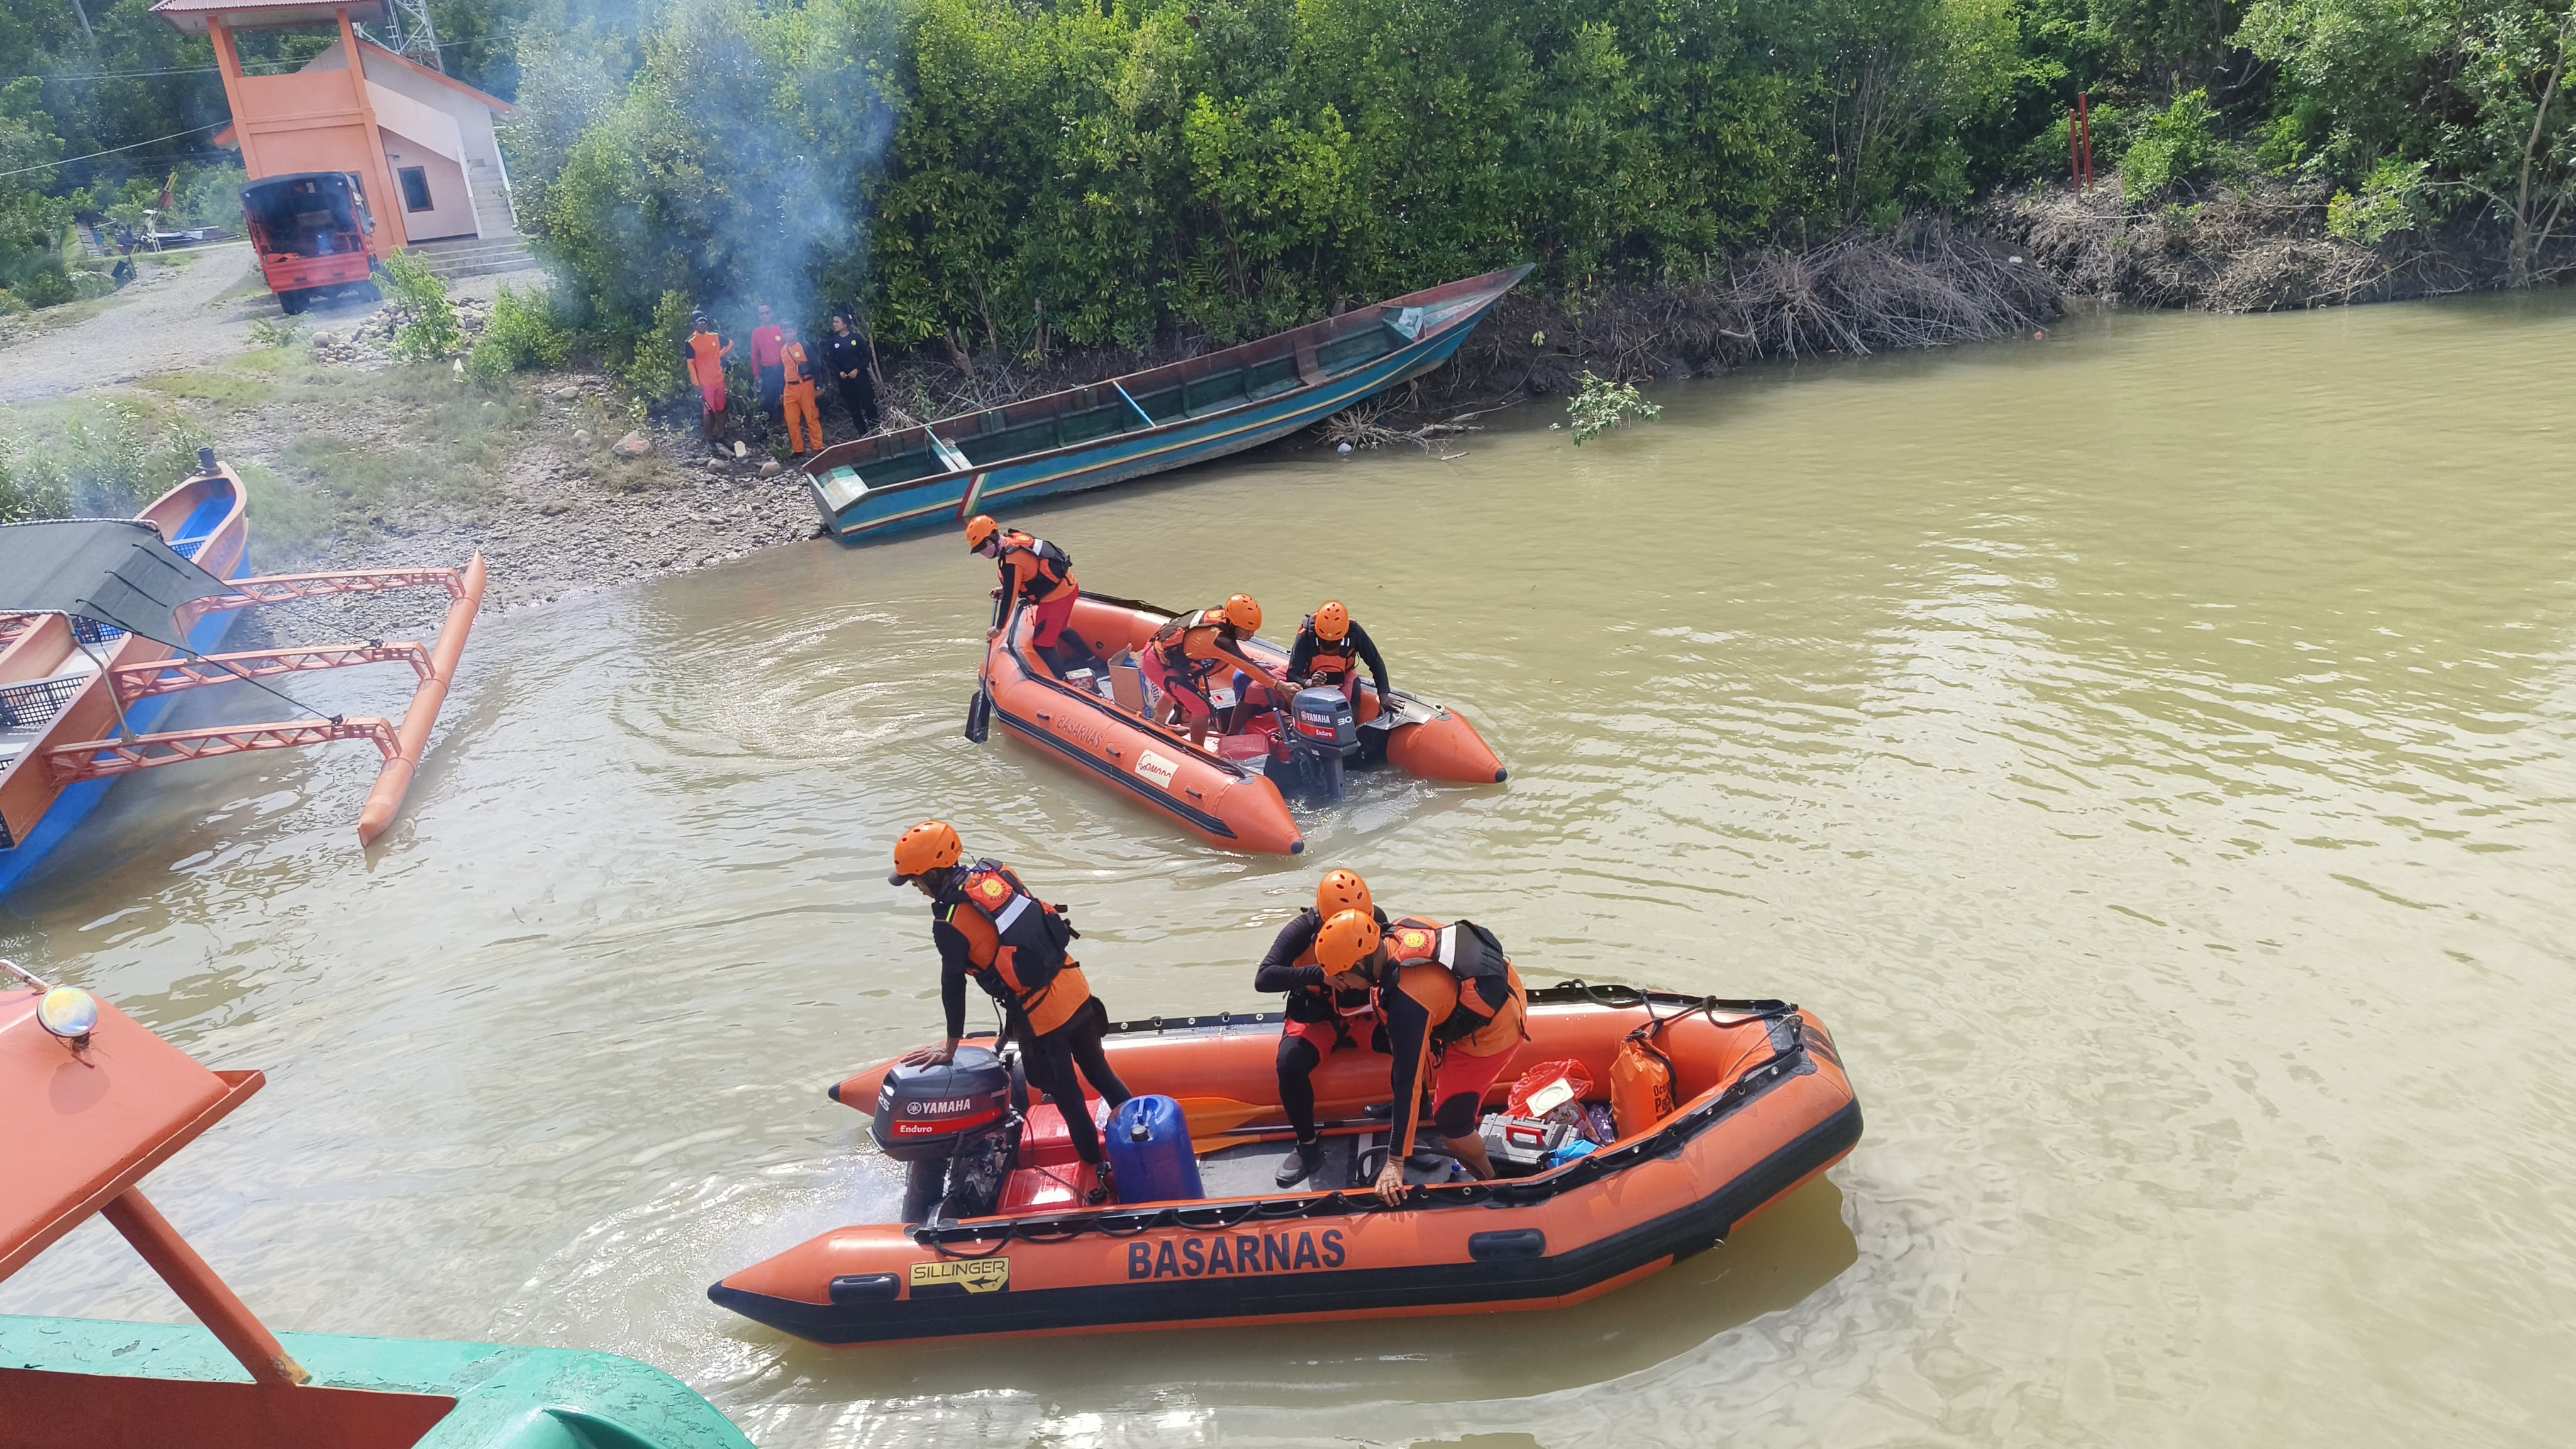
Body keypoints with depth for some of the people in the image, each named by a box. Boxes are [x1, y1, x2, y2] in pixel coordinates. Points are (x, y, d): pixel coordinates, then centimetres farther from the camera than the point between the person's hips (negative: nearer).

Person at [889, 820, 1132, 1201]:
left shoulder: (950, 925, -15)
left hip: (1040, 1015, -7)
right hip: (1074, 986, 7)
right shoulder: (995, 872, 2)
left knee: (1066, 1096, 11)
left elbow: (953, 987, -7)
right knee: (1099, 1072, 22)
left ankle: (1099, 1169, 24)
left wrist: (951, 1047, 6)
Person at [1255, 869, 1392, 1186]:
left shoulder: (1375, 920, -11)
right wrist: (1319, 974, -44)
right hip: (1315, 1020, -2)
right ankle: (1309, 1146, -12)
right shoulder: (1302, 930, -21)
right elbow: (1263, 979, -32)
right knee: (1290, 1064, -33)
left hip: (1364, 1016, 2)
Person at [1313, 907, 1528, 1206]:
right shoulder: (1398, 929, -15)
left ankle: (1485, 1178, 29)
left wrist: (1395, 1162, -23)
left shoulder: (1407, 1001, -34)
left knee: (1450, 1120, 5)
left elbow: (1407, 1080, -30)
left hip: (1490, 1032, -9)